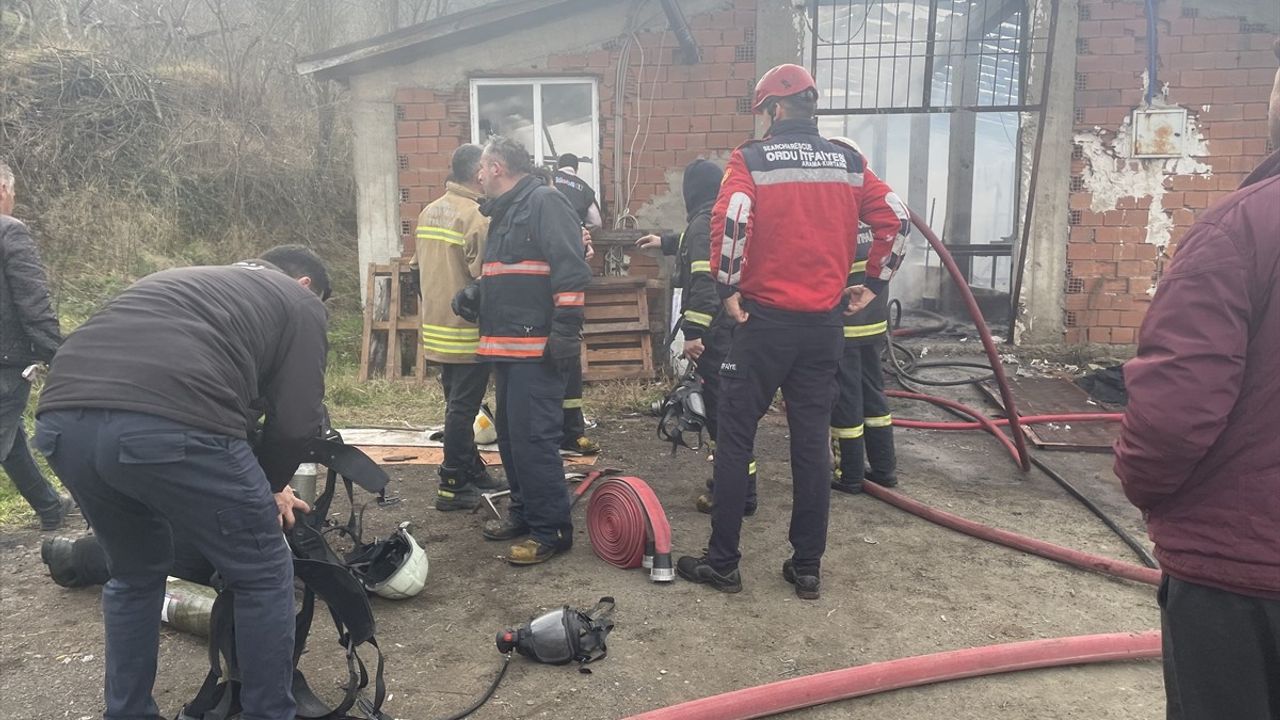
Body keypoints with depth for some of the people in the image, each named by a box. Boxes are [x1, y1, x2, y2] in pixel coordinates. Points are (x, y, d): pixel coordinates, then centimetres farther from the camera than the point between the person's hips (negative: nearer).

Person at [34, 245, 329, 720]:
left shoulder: (184, 279, 40)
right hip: (170, 426, -7)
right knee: (263, 575, 14)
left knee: (134, 575, 30)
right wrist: (271, 485, 30)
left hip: (63, 418, 7)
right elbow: (297, 420, 11)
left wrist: (253, 487, 44)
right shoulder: (300, 302, 21)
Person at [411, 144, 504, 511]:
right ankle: (452, 487, 5)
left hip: (437, 329, 8)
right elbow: (484, 277, -20)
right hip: (467, 332, -8)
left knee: (458, 405, 17)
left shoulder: (428, 212, 9)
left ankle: (471, 470, 27)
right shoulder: (476, 217, -17)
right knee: (462, 409, -1)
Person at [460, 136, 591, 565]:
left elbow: (571, 271, -18)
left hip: (537, 348, -10)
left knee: (533, 438, -10)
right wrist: (475, 296, 11)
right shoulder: (502, 213, 21)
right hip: (505, 347, 10)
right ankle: (524, 512, 29)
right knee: (510, 435, 16)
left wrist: (566, 332, -22)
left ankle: (552, 530, -1)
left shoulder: (544, 203, -9)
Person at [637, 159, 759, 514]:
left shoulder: (703, 223, -13)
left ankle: (739, 493, -4)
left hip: (716, 332, -10)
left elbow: (705, 282, -25)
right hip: (737, 326, 10)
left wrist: (693, 331, -26)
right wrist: (666, 242, 57)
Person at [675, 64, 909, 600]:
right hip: (825, 321, 4)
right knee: (812, 442, 9)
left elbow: (729, 220, -22)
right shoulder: (848, 163, 7)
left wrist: (728, 289, -11)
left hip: (764, 319, -4)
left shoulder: (751, 159, -7)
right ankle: (807, 568, 16)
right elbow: (892, 220, 5)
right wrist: (874, 283, 13)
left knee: (735, 440, 6)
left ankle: (722, 563, 12)